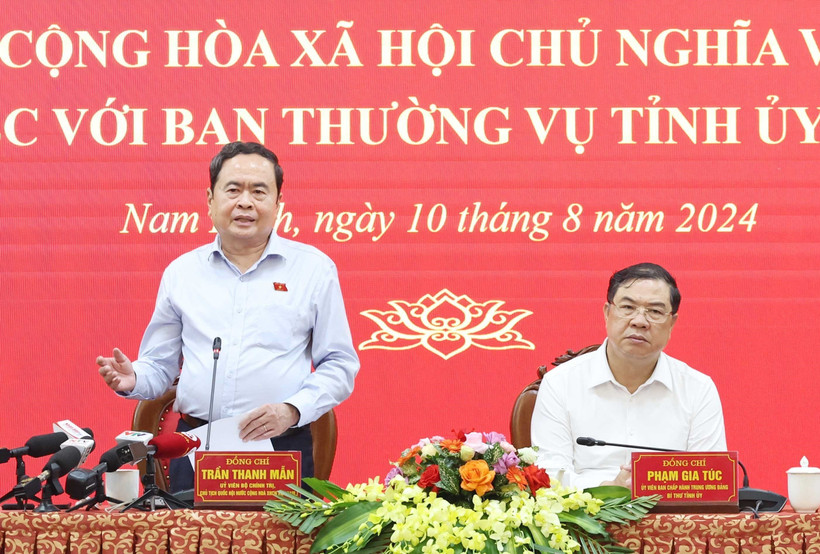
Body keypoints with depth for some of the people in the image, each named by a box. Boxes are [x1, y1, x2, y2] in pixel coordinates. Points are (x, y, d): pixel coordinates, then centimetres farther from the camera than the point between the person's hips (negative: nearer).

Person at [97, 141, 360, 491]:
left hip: (281, 449, -2)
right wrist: (133, 381, -5)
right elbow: (160, 366, 18)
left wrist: (293, 410, -11)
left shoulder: (314, 269, 6)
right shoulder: (181, 272, 13)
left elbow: (339, 365, 5)